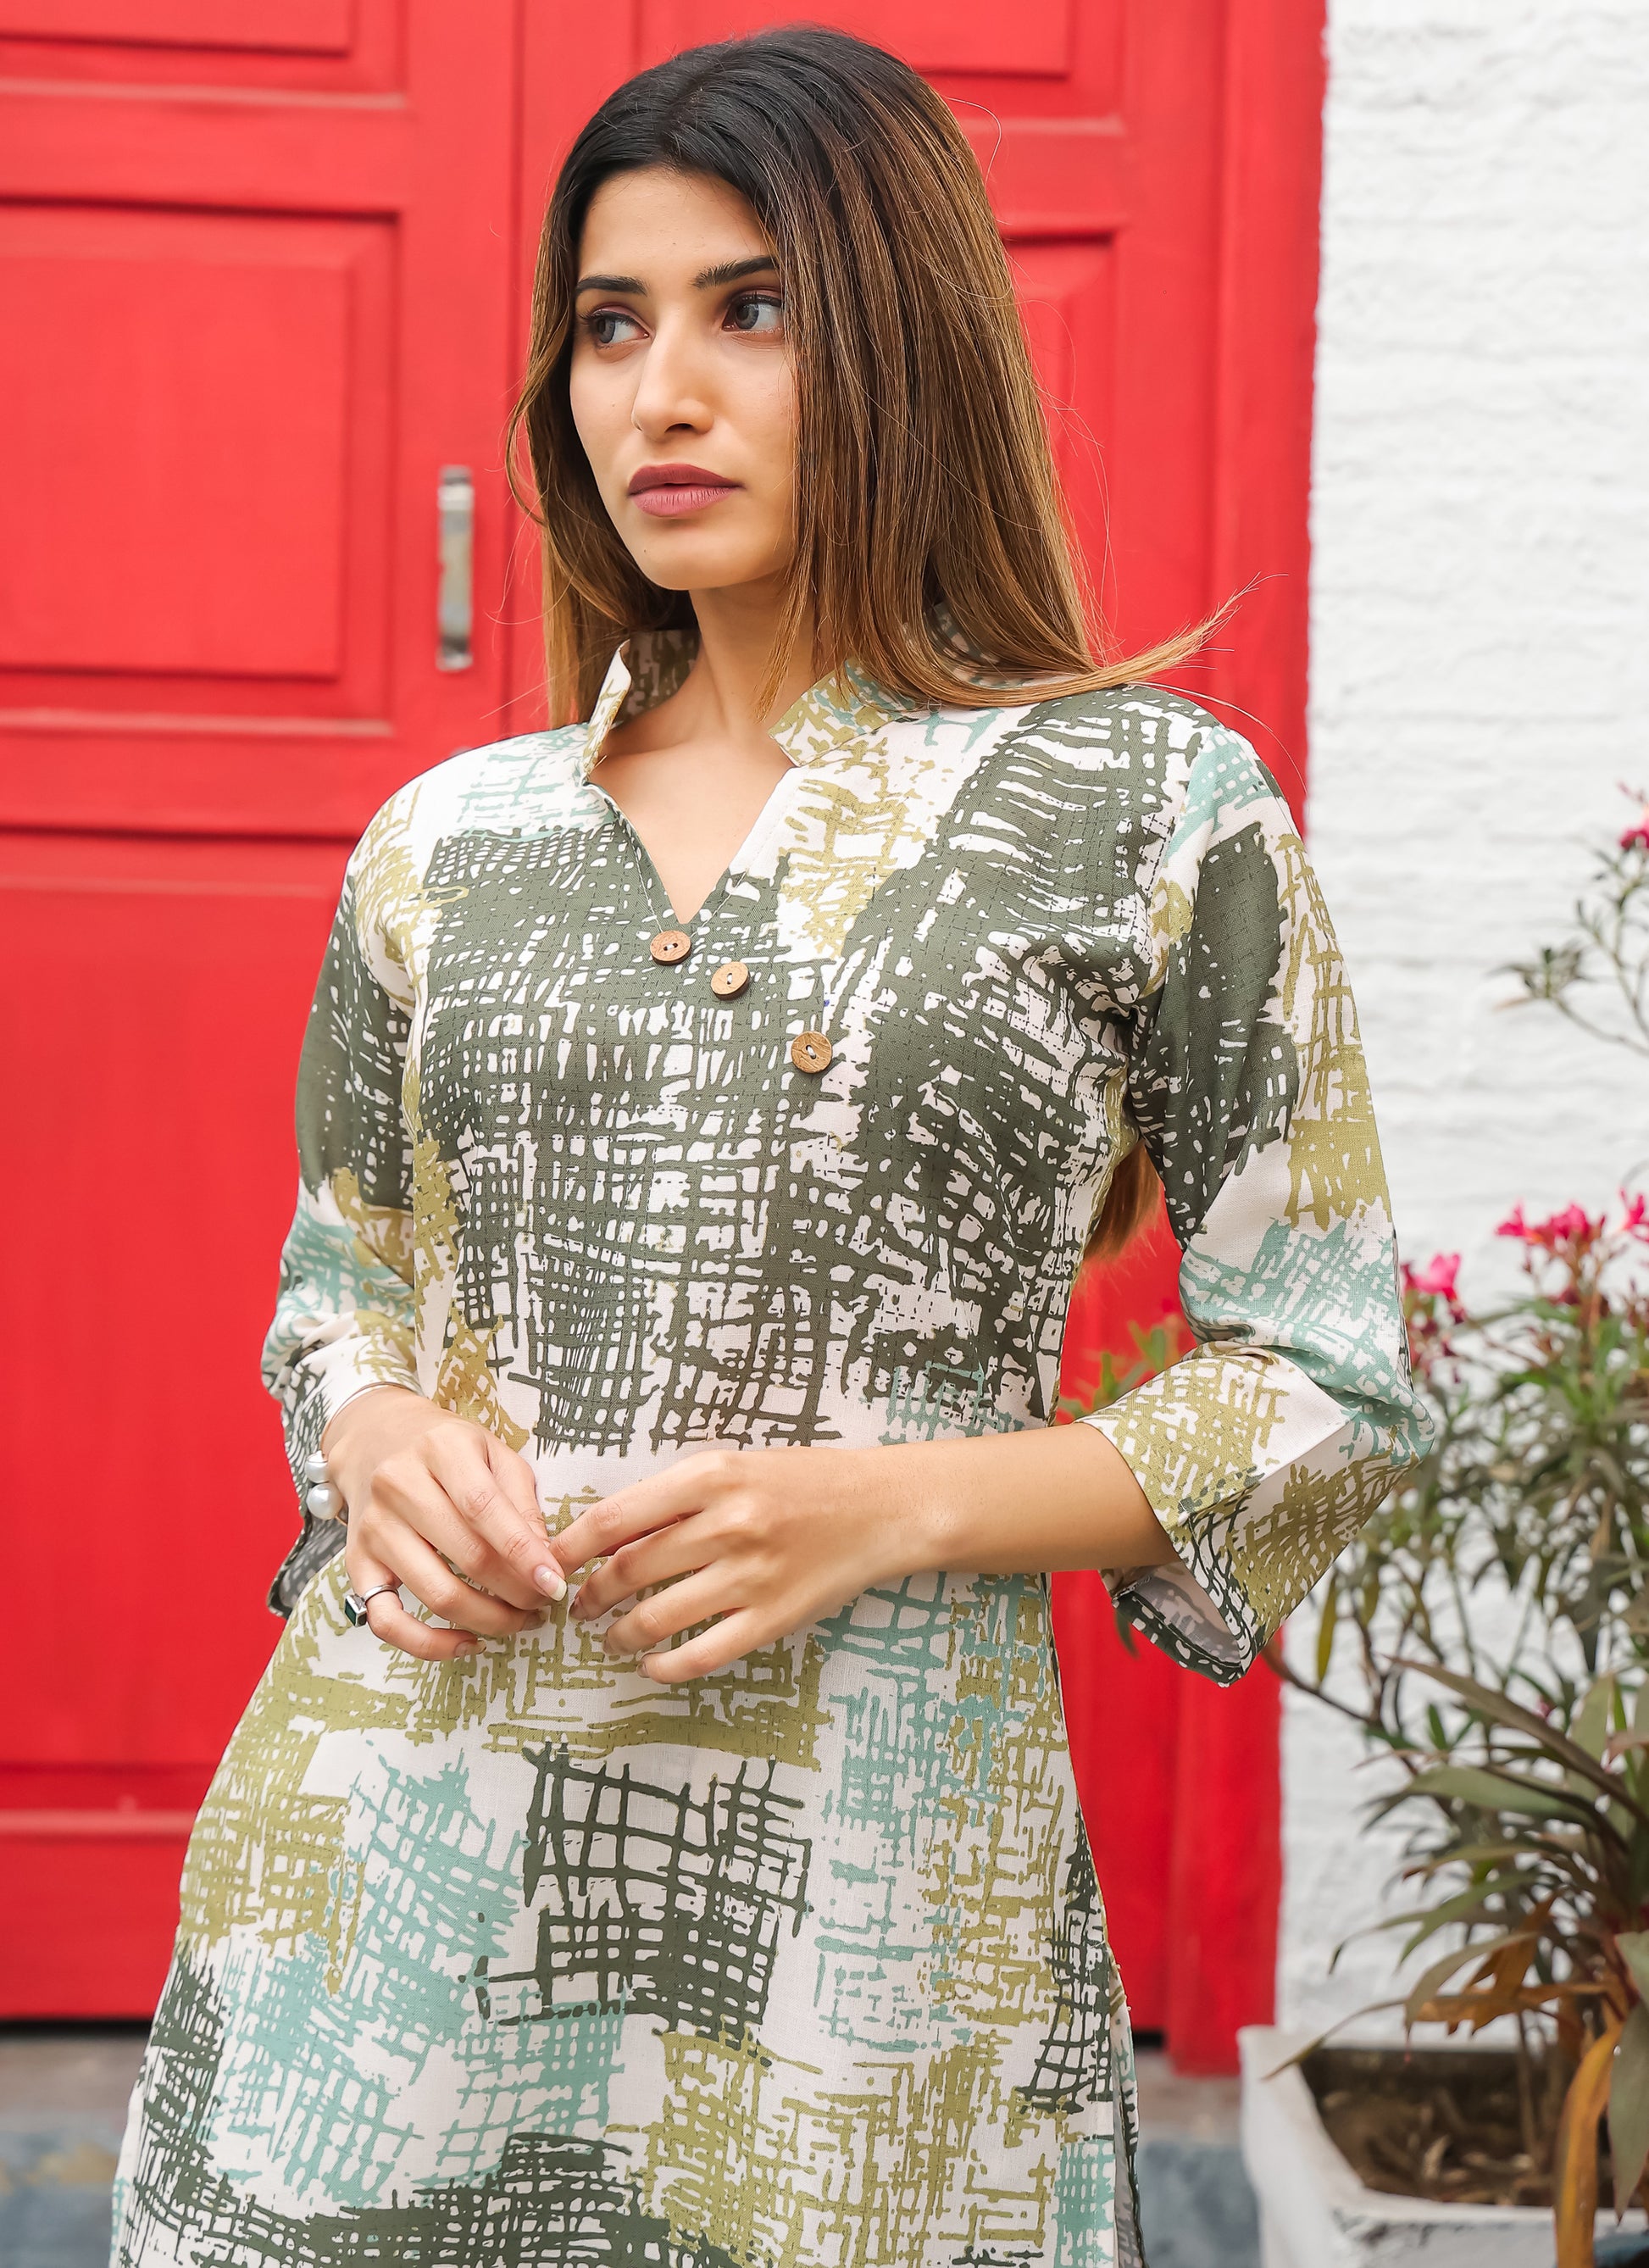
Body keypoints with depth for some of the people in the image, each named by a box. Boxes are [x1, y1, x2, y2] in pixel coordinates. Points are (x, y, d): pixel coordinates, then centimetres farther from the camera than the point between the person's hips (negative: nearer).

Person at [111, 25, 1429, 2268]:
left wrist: (894, 1504, -15)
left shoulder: (1154, 810, -3)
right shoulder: (446, 841, 7)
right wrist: (380, 1436, -3)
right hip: (397, 1849, 3)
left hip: (859, 1889, -3)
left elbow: (1329, 1388, -2)